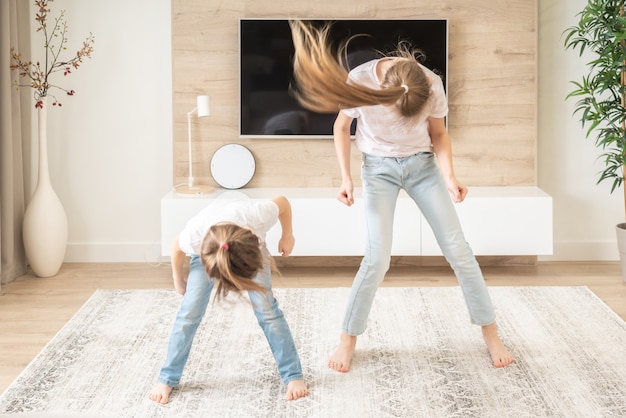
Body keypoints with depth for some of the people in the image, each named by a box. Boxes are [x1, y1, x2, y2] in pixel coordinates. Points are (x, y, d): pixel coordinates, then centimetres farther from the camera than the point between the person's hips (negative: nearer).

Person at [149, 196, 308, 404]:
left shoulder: (258, 215, -46)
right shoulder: (193, 237, -42)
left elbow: (283, 202, -22)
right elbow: (177, 247, -16)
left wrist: (286, 236, -6)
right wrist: (178, 280, 1)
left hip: (249, 245, 0)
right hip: (207, 248, 0)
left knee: (267, 309, -11)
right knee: (190, 311, -8)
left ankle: (292, 375, 1)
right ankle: (167, 378, 7)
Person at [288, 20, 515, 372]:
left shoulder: (432, 85, -22)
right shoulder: (360, 81, -24)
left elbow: (439, 134, -4)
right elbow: (341, 127, -5)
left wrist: (449, 175, -19)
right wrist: (346, 177, -11)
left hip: (422, 164, 2)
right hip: (379, 167, -1)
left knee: (457, 247, -3)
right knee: (378, 257, -12)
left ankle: (491, 333, 10)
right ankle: (348, 340, 5)